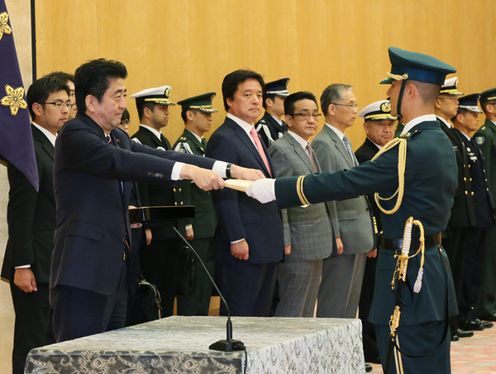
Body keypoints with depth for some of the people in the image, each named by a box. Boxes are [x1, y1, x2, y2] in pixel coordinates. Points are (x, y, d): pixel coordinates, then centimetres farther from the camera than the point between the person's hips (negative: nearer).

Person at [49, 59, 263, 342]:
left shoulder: (117, 137, 16)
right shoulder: (74, 136, -10)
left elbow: (160, 157, 7)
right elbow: (121, 161, -26)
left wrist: (230, 169, -4)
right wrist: (188, 170, -34)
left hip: (114, 273, 9)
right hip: (84, 274, -9)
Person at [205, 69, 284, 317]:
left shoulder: (255, 136, 19)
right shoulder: (223, 139, -11)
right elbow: (225, 195, -17)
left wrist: (276, 236, 17)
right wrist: (237, 239, -21)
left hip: (267, 246, 9)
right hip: (244, 246, -9)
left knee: (261, 315, 11)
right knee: (240, 317, -5)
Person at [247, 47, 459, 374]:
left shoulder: (411, 150, -20)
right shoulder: (440, 143, 10)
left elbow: (342, 184, -19)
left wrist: (273, 189, -14)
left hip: (409, 275, -10)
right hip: (433, 265, 10)